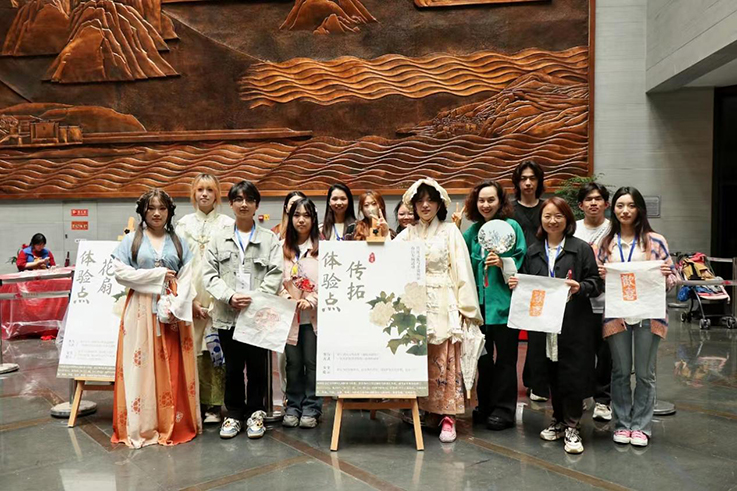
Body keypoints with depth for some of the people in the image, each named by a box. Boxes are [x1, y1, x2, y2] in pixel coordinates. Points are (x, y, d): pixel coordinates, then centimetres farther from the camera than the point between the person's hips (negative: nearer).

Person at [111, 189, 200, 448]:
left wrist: (176, 307, -11)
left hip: (174, 312, 2)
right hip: (141, 310, -1)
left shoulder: (179, 242, 10)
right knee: (141, 366, -1)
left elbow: (187, 278, 3)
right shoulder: (131, 240, 5)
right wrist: (158, 275, -8)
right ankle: (141, 425, 8)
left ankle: (175, 423, 12)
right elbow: (120, 272, -6)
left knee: (174, 368, 2)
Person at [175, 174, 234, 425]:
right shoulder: (184, 224, 11)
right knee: (194, 349, 1)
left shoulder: (228, 224, 4)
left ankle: (214, 404, 7)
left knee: (216, 349, -2)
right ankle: (198, 403, 11)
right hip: (191, 297, 2)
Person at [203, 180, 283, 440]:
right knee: (232, 367, 11)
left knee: (257, 366, 6)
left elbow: (275, 275, -5)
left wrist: (254, 298, -18)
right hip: (227, 315, 1)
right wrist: (230, 297, -13)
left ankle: (255, 413, 23)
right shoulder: (219, 238, 9)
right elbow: (209, 274, 2)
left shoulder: (270, 238, 3)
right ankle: (233, 414, 25)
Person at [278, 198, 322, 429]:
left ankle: (311, 408, 18)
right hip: (289, 314, 2)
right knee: (293, 363, 10)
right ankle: (293, 407, 23)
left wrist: (311, 301, -15)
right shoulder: (282, 247, 7)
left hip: (314, 314, -2)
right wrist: (287, 298, -10)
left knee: (312, 363, 5)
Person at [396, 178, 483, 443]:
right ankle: (419, 409, 19)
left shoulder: (450, 231, 2)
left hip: (443, 305, -3)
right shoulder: (407, 234, 11)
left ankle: (448, 416, 6)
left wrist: (465, 307, -5)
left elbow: (462, 270, -1)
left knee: (444, 362, -2)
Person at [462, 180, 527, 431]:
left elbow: (521, 262, -8)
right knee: (483, 354, 15)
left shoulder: (511, 226, -6)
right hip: (480, 301, 6)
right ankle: (485, 406, 28)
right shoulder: (473, 229, 10)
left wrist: (502, 263, -23)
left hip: (503, 301, -5)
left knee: (505, 357, 5)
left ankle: (503, 410, 16)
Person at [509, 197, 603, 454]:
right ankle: (558, 420, 28)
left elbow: (597, 282, -2)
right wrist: (516, 283, 0)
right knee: (552, 375, 12)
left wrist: (581, 287, -20)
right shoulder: (533, 251, 13)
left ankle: (571, 427, 13)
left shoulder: (581, 249, 0)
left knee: (573, 375, -1)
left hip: (574, 324, -4)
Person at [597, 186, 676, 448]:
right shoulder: (606, 242, 6)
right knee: (620, 372, 10)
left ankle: (641, 426, 20)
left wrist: (666, 275, -18)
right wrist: (600, 276, -10)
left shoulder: (655, 240, 1)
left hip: (648, 315, -1)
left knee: (645, 374, 7)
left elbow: (671, 277, 4)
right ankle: (622, 424, 22)